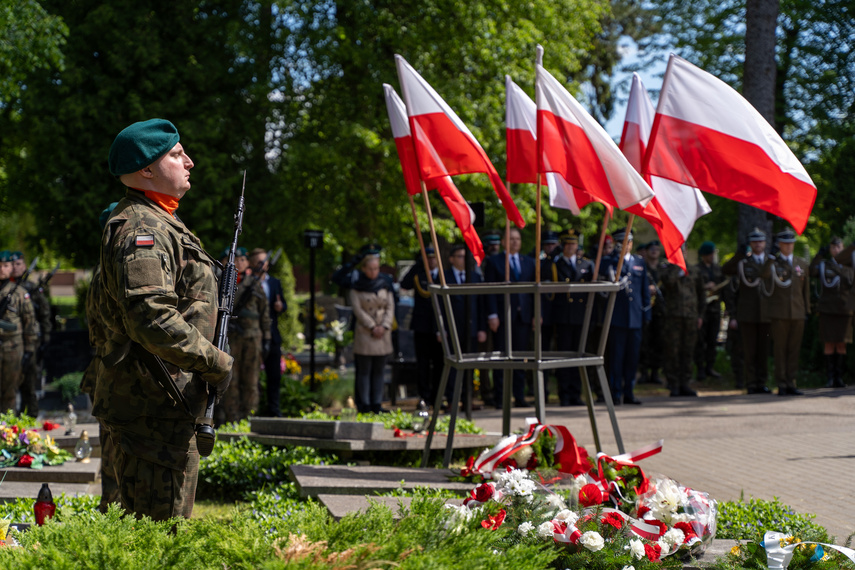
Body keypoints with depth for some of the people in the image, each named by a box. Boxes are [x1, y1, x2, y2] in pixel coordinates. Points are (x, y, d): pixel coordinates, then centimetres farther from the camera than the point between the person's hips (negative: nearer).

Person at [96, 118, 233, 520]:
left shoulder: (160, 224, 18)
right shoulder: (140, 230, -17)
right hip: (152, 408, -11)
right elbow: (151, 319, -29)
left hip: (166, 407, 11)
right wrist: (216, 363, -20)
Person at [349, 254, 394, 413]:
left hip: (383, 333, 3)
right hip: (364, 333, -3)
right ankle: (364, 405, -1)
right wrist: (372, 327, -12)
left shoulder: (384, 285, 8)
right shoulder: (357, 287, 0)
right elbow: (357, 309, -6)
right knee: (364, 371, -3)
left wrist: (384, 326, -8)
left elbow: (390, 307, 6)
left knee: (379, 370, 4)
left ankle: (377, 404, 7)